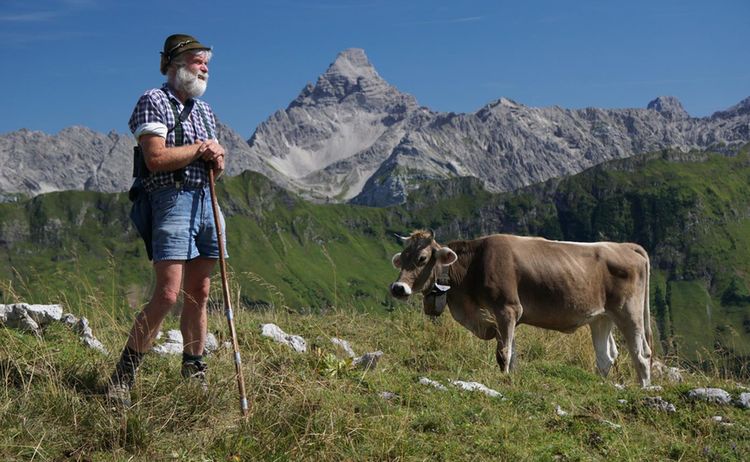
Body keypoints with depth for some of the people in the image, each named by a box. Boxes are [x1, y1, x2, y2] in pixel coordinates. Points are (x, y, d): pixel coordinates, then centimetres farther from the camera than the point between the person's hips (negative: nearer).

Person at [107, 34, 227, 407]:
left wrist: (216, 158, -1)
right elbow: (156, 158, -17)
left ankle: (194, 372, 18)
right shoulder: (154, 101, -4)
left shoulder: (204, 110, 20)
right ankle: (122, 377, -9)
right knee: (167, 294, -16)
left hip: (207, 200, 8)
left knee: (198, 293, 9)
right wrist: (200, 149, -6)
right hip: (172, 199, -8)